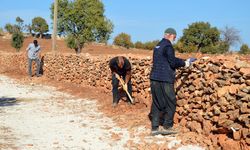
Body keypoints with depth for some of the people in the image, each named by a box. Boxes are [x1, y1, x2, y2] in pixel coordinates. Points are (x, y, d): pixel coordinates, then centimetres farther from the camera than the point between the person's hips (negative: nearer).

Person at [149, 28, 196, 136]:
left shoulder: (158, 46, 19)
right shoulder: (168, 46, -10)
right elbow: (173, 62, -16)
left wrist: (182, 61, 15)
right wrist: (184, 63, 0)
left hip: (154, 79, 9)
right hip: (164, 80, -9)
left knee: (156, 103, 10)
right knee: (170, 103, 3)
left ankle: (154, 128, 11)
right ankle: (167, 127, 5)